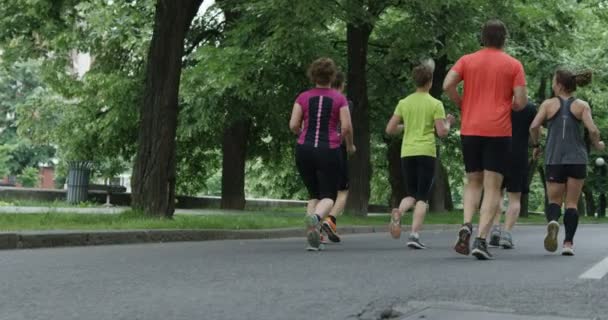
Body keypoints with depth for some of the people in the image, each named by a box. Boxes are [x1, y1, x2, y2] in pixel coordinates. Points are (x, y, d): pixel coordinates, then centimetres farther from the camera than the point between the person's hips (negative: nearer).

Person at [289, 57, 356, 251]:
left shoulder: (303, 97, 4)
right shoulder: (339, 99, 0)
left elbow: (293, 125, -1)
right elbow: (347, 127, -5)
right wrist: (350, 145, 14)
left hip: (304, 150, 3)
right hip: (329, 151, -2)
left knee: (313, 194, 17)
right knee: (328, 196, 5)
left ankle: (313, 239, 3)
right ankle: (315, 217, -31)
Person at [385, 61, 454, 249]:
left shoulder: (404, 103, 8)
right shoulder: (435, 104, -1)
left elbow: (390, 129, 8)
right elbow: (442, 132, -7)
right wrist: (448, 123, 13)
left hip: (407, 153, 3)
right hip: (426, 152, -3)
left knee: (411, 194, 16)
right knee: (422, 197, 2)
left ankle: (398, 212, -16)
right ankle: (414, 235, -11)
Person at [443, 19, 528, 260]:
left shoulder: (467, 60, 7)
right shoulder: (513, 65, 2)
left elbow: (447, 85, -7)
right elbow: (521, 101, -5)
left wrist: (462, 105, 8)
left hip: (470, 130, 2)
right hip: (498, 131, -2)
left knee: (473, 181, 16)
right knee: (492, 187, 0)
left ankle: (466, 225, -7)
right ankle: (481, 239, -11)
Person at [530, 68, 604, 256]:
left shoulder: (548, 104, 3)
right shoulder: (581, 106, 3)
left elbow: (534, 126, -7)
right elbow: (592, 130, -8)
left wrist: (536, 144, 10)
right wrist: (597, 145, 11)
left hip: (554, 160, 0)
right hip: (577, 160, 0)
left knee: (554, 200, 9)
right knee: (572, 203, 7)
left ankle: (552, 221, -24)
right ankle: (568, 243, -2)